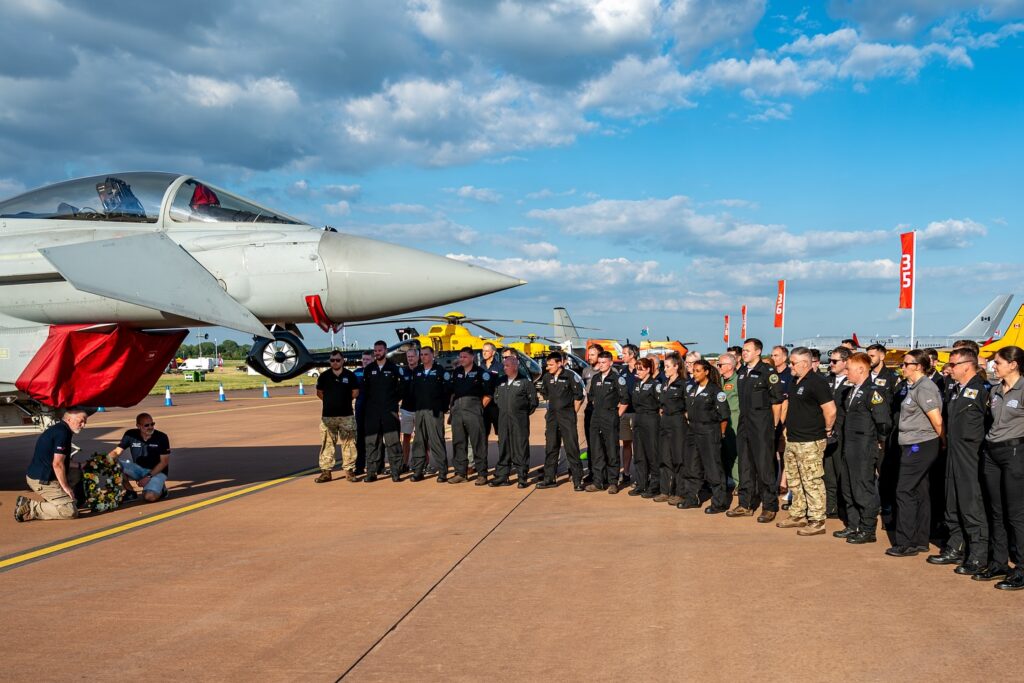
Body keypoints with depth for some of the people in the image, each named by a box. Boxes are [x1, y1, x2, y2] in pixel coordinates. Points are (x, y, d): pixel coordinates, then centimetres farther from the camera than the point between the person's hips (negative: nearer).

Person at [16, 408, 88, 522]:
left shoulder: (57, 429, 16)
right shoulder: (62, 432, -16)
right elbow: (57, 464, -20)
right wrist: (66, 487, -13)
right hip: (42, 481, -10)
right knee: (71, 511, -15)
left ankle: (51, 499, 10)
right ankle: (31, 508, -14)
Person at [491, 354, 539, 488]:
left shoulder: (525, 382, -3)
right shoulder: (501, 381, 13)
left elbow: (533, 401, -1)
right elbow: (496, 397, 23)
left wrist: (525, 413, 0)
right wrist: (501, 410, 14)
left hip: (520, 421, -5)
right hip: (503, 420, 5)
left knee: (520, 447, -4)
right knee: (503, 447, 8)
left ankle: (522, 477, 2)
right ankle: (502, 476, 14)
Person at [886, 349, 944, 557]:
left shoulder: (924, 388, -17)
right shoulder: (914, 387, 13)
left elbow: (937, 420, -19)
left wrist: (941, 440, -5)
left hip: (919, 447, -10)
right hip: (914, 446, 10)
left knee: (904, 492, -7)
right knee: (920, 492, 12)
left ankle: (905, 543, -3)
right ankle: (920, 540, 19)